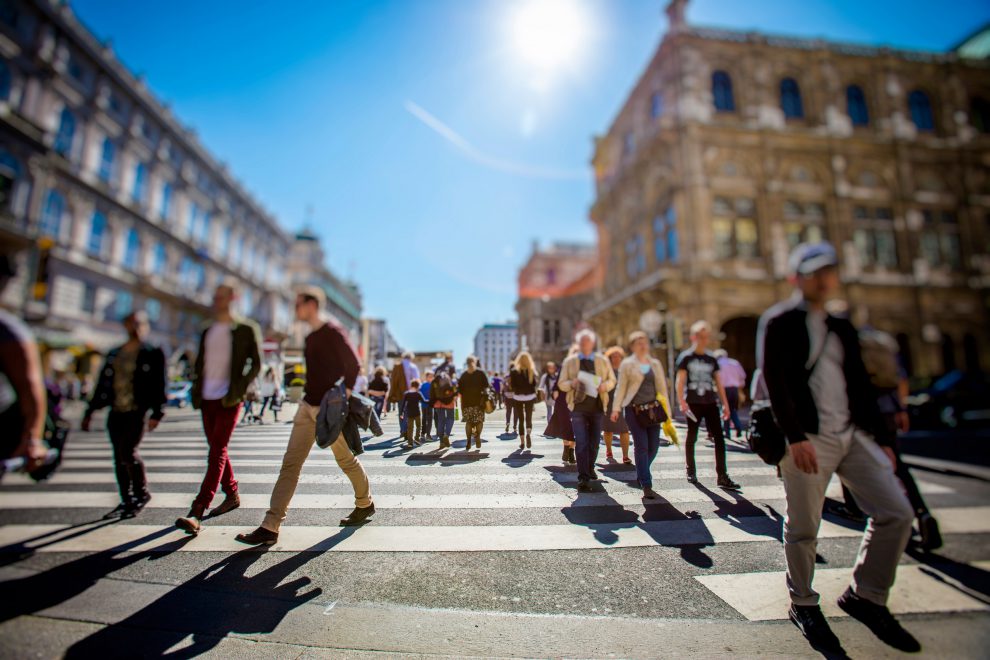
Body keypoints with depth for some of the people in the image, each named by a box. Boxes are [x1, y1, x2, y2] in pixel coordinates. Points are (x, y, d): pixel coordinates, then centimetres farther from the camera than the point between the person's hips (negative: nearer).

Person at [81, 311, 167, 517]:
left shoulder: (152, 353, -1)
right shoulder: (114, 353, 15)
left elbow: (160, 384, -7)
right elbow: (103, 383, 18)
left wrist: (157, 413, -15)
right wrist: (90, 412, 15)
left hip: (137, 411, -6)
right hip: (116, 411, 6)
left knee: (127, 451, -13)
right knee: (119, 457, 8)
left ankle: (142, 493, 7)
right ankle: (127, 500, 18)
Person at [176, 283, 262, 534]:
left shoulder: (246, 329, -2)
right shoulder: (207, 332, 16)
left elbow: (255, 364, -5)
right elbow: (199, 364, 20)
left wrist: (238, 391, -14)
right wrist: (196, 391, 6)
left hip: (228, 400, -7)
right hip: (207, 398, 7)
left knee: (217, 453, -10)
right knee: (217, 451, 13)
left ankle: (197, 513, -11)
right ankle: (232, 495, 28)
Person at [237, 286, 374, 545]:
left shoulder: (332, 331, -13)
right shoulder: (311, 337, 13)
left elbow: (353, 364, -19)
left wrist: (343, 396, -18)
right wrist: (310, 397, 14)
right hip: (308, 407, 8)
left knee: (346, 460, 9)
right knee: (290, 463, 4)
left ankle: (365, 504, 31)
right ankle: (271, 527, 10)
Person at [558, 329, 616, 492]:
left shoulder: (603, 361, 8)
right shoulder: (569, 361, 4)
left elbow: (612, 380, 13)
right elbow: (561, 383, 5)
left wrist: (606, 385, -10)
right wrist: (572, 383, -16)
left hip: (597, 406, 3)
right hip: (578, 406, -2)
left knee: (594, 442, 13)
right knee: (581, 442, -9)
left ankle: (590, 468, 37)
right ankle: (583, 478, -4)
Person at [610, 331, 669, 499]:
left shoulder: (655, 363, 12)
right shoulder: (627, 364, 1)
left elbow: (662, 387, 13)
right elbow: (621, 387, 0)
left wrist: (665, 409, 9)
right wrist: (616, 408, -6)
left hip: (652, 408, 4)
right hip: (634, 410, -4)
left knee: (654, 446, 7)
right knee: (641, 446, -5)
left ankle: (642, 473, 34)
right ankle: (647, 486, 4)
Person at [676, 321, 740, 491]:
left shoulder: (711, 359, 10)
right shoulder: (686, 357, -2)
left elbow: (718, 383, 13)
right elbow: (680, 382, -7)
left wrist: (725, 404, 8)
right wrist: (682, 402, -17)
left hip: (710, 403, 4)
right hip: (693, 404, -3)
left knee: (719, 438, -3)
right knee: (692, 438, 7)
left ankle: (722, 477, 1)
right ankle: (691, 471, 21)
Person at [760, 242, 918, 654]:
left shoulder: (842, 328, 18)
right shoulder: (778, 323, -4)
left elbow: (860, 386, 18)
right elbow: (774, 382, -13)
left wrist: (882, 438, 11)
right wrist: (795, 437, -20)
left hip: (853, 434, 7)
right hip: (807, 438, -6)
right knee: (803, 529, 2)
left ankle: (866, 597, 22)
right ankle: (803, 606, 25)